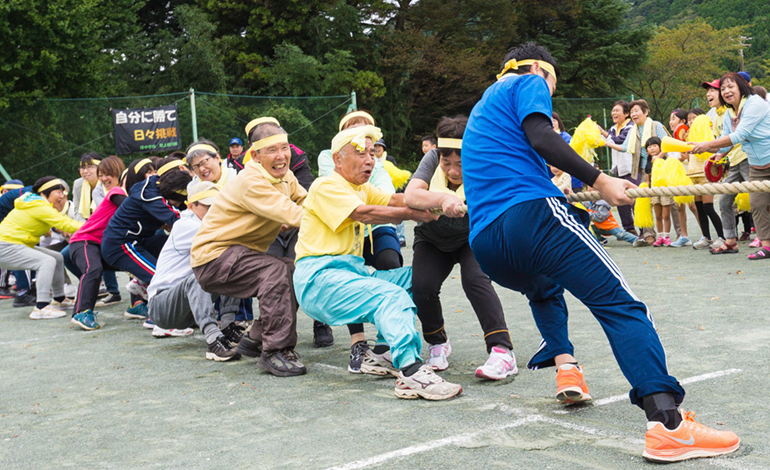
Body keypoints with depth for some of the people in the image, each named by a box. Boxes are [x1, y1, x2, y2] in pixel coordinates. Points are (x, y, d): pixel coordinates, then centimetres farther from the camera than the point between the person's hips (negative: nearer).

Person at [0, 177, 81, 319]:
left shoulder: (40, 204, 13)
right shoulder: (39, 206, -19)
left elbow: (59, 223, 8)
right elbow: (64, 224, -24)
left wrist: (60, 207, -3)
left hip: (20, 246, 11)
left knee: (58, 258, 15)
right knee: (48, 261, -26)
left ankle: (59, 299, 25)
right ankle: (41, 308, -30)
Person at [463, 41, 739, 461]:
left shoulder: (482, 108, 37)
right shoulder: (529, 82, 13)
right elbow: (539, 136, -7)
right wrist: (598, 181, -8)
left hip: (484, 245, 8)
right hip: (528, 213, -8)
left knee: (544, 287, 37)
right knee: (620, 305, -12)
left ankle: (563, 365, 16)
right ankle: (666, 421, -28)